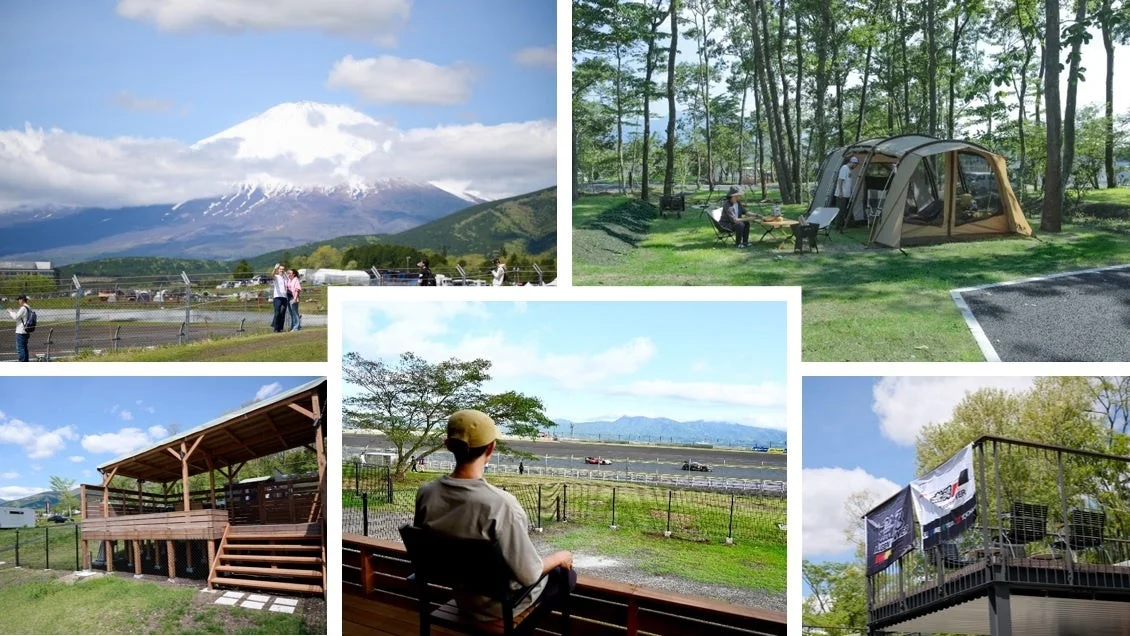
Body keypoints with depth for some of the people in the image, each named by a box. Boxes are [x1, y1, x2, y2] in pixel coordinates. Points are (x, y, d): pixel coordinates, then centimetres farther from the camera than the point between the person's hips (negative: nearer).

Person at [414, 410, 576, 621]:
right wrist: (559, 557, -5)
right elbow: (529, 575, -25)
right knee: (565, 574, 24)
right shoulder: (500, 504, -34)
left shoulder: (425, 493, -16)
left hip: (462, 598, 6)